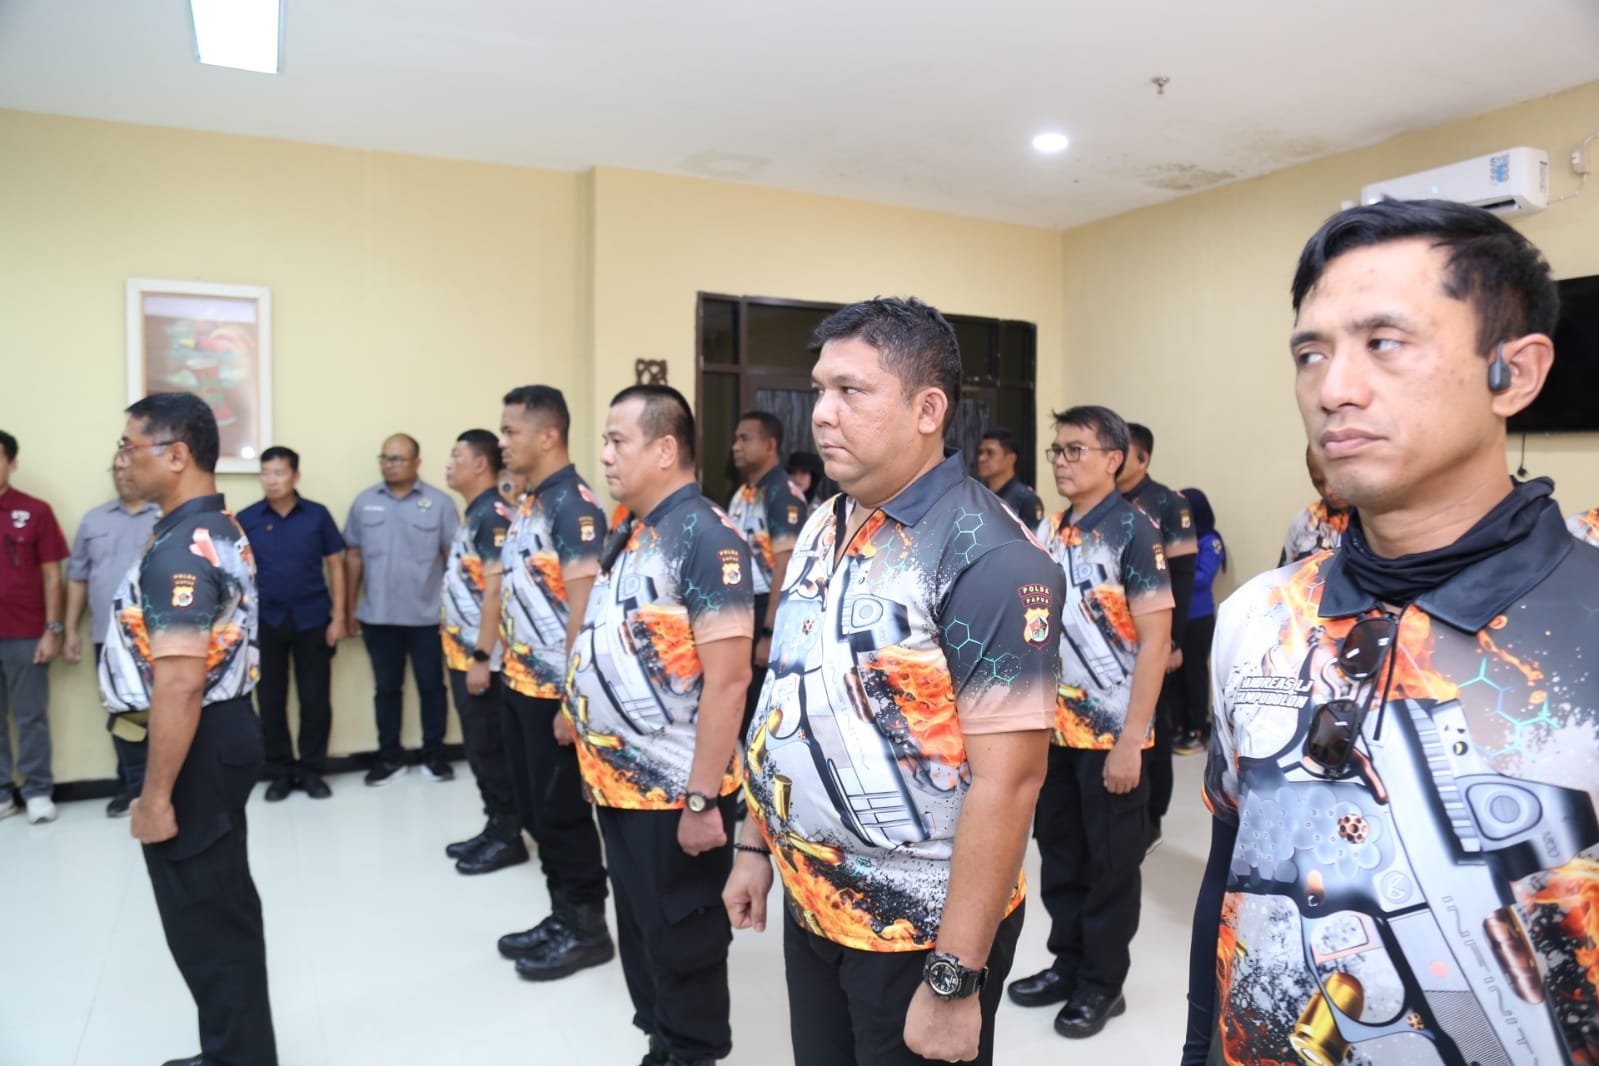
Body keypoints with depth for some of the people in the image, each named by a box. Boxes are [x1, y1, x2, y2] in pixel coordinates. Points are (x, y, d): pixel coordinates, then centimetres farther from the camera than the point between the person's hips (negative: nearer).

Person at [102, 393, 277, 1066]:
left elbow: (179, 684, -28)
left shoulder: (181, 549, -23)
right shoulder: (222, 529, 10)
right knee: (225, 911, 21)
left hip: (195, 748, -10)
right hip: (222, 735, 10)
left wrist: (156, 796, -22)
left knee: (203, 922, 5)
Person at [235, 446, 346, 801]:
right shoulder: (246, 519, 0)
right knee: (270, 700, 8)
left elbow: (335, 565, 2)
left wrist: (338, 616, -2)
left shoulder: (317, 515, -2)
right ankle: (280, 772, 21)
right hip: (265, 621, 1)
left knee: (316, 698, 5)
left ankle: (311, 770, 18)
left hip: (312, 619, -1)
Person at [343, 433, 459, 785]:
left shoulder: (438, 502, -4)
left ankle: (434, 754, 20)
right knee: (386, 687, 12)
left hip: (426, 616, -2)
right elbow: (353, 557, 9)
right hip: (377, 616, 2)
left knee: (431, 686, 7)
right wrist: (350, 607, 8)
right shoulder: (364, 502, 5)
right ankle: (390, 756, 23)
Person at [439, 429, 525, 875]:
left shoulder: (494, 515, -16)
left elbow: (496, 591, -22)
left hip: (481, 658, -10)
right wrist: (456, 647, 20)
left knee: (490, 749, -1)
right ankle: (495, 829, 25)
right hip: (462, 654, 10)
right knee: (477, 748, 15)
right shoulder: (473, 514, 14)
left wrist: (482, 657, -22)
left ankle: (508, 837, 10)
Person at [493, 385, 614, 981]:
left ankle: (586, 928, 19)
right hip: (519, 686, 9)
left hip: (554, 691, -9)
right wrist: (507, 668, 17)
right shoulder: (527, 504, 12)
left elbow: (584, 608, -21)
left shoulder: (574, 505, -17)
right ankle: (560, 917, 30)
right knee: (534, 811, 16)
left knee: (563, 813, 3)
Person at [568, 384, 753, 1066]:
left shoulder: (706, 537, -17)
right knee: (639, 932, 21)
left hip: (673, 792, -8)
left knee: (682, 944, 9)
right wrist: (596, 756, 16)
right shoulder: (629, 536, 10)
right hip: (618, 785, 8)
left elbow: (727, 681, -22)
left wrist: (702, 800, -22)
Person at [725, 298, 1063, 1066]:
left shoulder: (988, 558, -21)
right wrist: (755, 843, 12)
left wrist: (954, 980, -20)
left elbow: (1006, 780, -23)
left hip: (921, 930, -7)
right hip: (810, 905, 7)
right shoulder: (824, 530, 3)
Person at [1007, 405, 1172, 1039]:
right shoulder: (1048, 530, 6)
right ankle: (1067, 963, 34)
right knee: (1059, 854, 16)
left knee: (1110, 864, 9)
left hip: (1109, 733, -6)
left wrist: (1131, 739, -18)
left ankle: (1102, 983, 26)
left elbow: (1154, 640, -15)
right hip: (1053, 728, 6)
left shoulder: (1134, 532, -12)